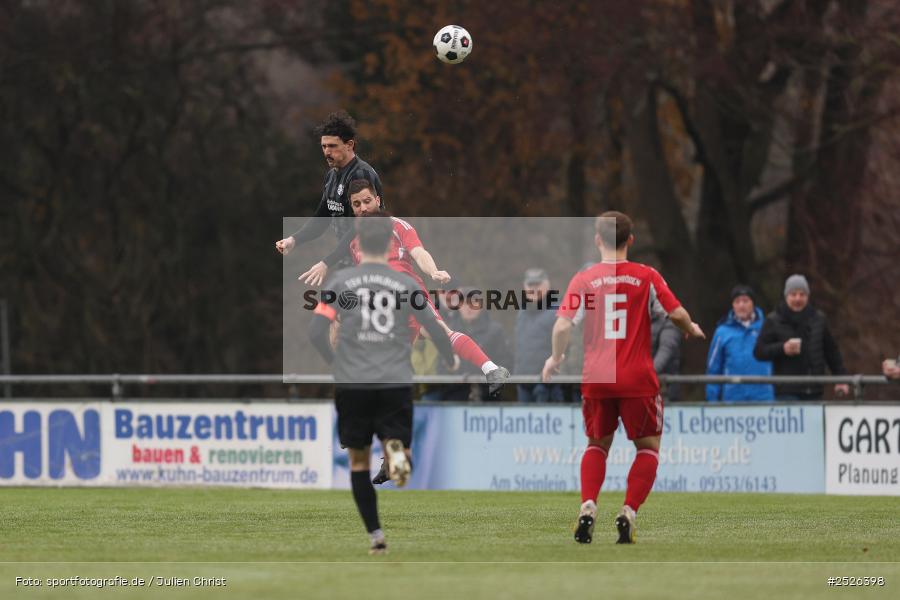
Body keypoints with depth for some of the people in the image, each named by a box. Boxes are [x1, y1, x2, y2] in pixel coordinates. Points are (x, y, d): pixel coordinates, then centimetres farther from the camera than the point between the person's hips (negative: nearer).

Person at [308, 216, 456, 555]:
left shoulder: (340, 282, 1)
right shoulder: (406, 285, 3)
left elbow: (316, 333, -5)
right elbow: (436, 331, 2)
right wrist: (453, 366, 19)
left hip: (352, 384, 0)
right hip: (396, 384, 0)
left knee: (359, 461, 11)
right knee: (396, 439, 7)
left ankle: (376, 536, 7)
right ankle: (397, 452, -32)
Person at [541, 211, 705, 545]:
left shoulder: (583, 280, 1)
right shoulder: (646, 277, 0)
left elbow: (562, 325, -7)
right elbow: (677, 314, -4)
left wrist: (555, 359, 10)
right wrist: (691, 330, 19)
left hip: (596, 379, 2)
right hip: (637, 378, -2)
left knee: (597, 444, 20)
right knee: (648, 447, 12)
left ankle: (587, 507, -2)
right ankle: (628, 513, -6)